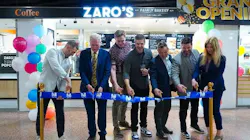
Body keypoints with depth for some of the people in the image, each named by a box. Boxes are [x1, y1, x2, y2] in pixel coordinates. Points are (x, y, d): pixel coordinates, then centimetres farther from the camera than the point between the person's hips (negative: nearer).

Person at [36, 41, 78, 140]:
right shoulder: (52, 52, -12)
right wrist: (68, 79, -33)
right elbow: (55, 67, -29)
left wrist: (62, 91, -10)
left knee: (60, 113, 5)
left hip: (57, 88, 5)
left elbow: (64, 77, 3)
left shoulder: (68, 62, 6)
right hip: (45, 87, -5)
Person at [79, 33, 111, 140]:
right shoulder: (84, 53, -1)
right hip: (87, 87, 1)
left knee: (102, 111, 10)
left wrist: (101, 86, -20)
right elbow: (82, 71, -6)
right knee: (90, 112, 10)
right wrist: (87, 84, -19)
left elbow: (107, 72, -8)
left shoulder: (106, 54, -4)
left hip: (102, 87, -1)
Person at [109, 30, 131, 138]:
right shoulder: (113, 51, -18)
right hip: (118, 76, -6)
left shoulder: (128, 45, 0)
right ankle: (116, 127, 13)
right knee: (117, 101, 1)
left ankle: (122, 120, 35)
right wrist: (115, 84, -27)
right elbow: (112, 69, -20)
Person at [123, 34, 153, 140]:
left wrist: (148, 71, -16)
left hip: (145, 84, 4)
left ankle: (143, 127, 33)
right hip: (134, 86, -4)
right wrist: (128, 86, -38)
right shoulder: (130, 56, -19)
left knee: (144, 107, 16)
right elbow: (126, 72, -25)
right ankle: (134, 130, 18)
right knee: (135, 108, 5)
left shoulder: (149, 53, -6)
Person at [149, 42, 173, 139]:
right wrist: (155, 88, -38)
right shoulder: (154, 61, -18)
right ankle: (159, 130, 15)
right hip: (159, 89, -6)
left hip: (168, 88, 7)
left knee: (167, 108, 17)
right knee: (159, 109, 3)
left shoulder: (171, 58, 1)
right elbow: (153, 77, -24)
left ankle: (163, 126, 34)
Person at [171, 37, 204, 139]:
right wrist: (178, 84, -42)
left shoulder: (196, 53, -2)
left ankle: (194, 124, 46)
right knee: (183, 109, 10)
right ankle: (183, 129, 27)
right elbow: (175, 74, -26)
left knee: (195, 107, 23)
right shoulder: (176, 59, -19)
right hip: (184, 88, -5)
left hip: (195, 86, 5)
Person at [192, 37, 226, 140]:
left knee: (215, 110, 1)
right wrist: (194, 79, -28)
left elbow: (218, 75, -15)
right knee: (206, 110, 10)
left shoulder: (221, 58, -12)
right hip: (204, 87, 4)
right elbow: (197, 70, -7)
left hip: (216, 88, -4)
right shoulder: (202, 57, 0)